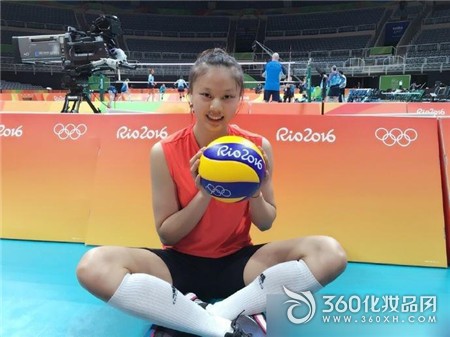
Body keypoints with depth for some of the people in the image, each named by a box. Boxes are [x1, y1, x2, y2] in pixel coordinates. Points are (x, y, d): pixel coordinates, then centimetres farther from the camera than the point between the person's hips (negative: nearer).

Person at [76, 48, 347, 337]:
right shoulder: (165, 152, -11)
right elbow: (166, 235, -7)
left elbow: (266, 224, 2)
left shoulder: (258, 147, -7)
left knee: (331, 253, -22)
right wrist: (203, 196, -23)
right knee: (93, 265, -28)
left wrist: (255, 195, -20)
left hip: (238, 261, 2)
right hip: (181, 263, -1)